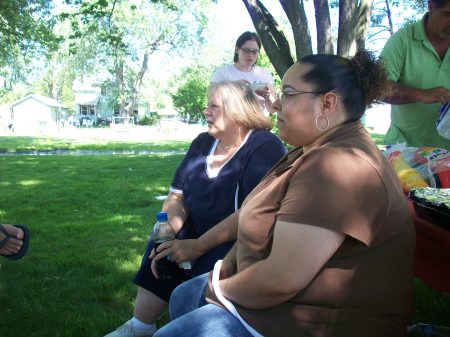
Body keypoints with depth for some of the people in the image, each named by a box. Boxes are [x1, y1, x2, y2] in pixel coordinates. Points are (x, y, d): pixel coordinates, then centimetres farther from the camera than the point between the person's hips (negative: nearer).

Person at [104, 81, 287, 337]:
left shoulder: (265, 148, -16)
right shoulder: (203, 143, 7)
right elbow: (177, 196, 5)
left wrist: (198, 246, -28)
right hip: (200, 231, 7)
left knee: (209, 264, -30)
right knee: (161, 249, -13)